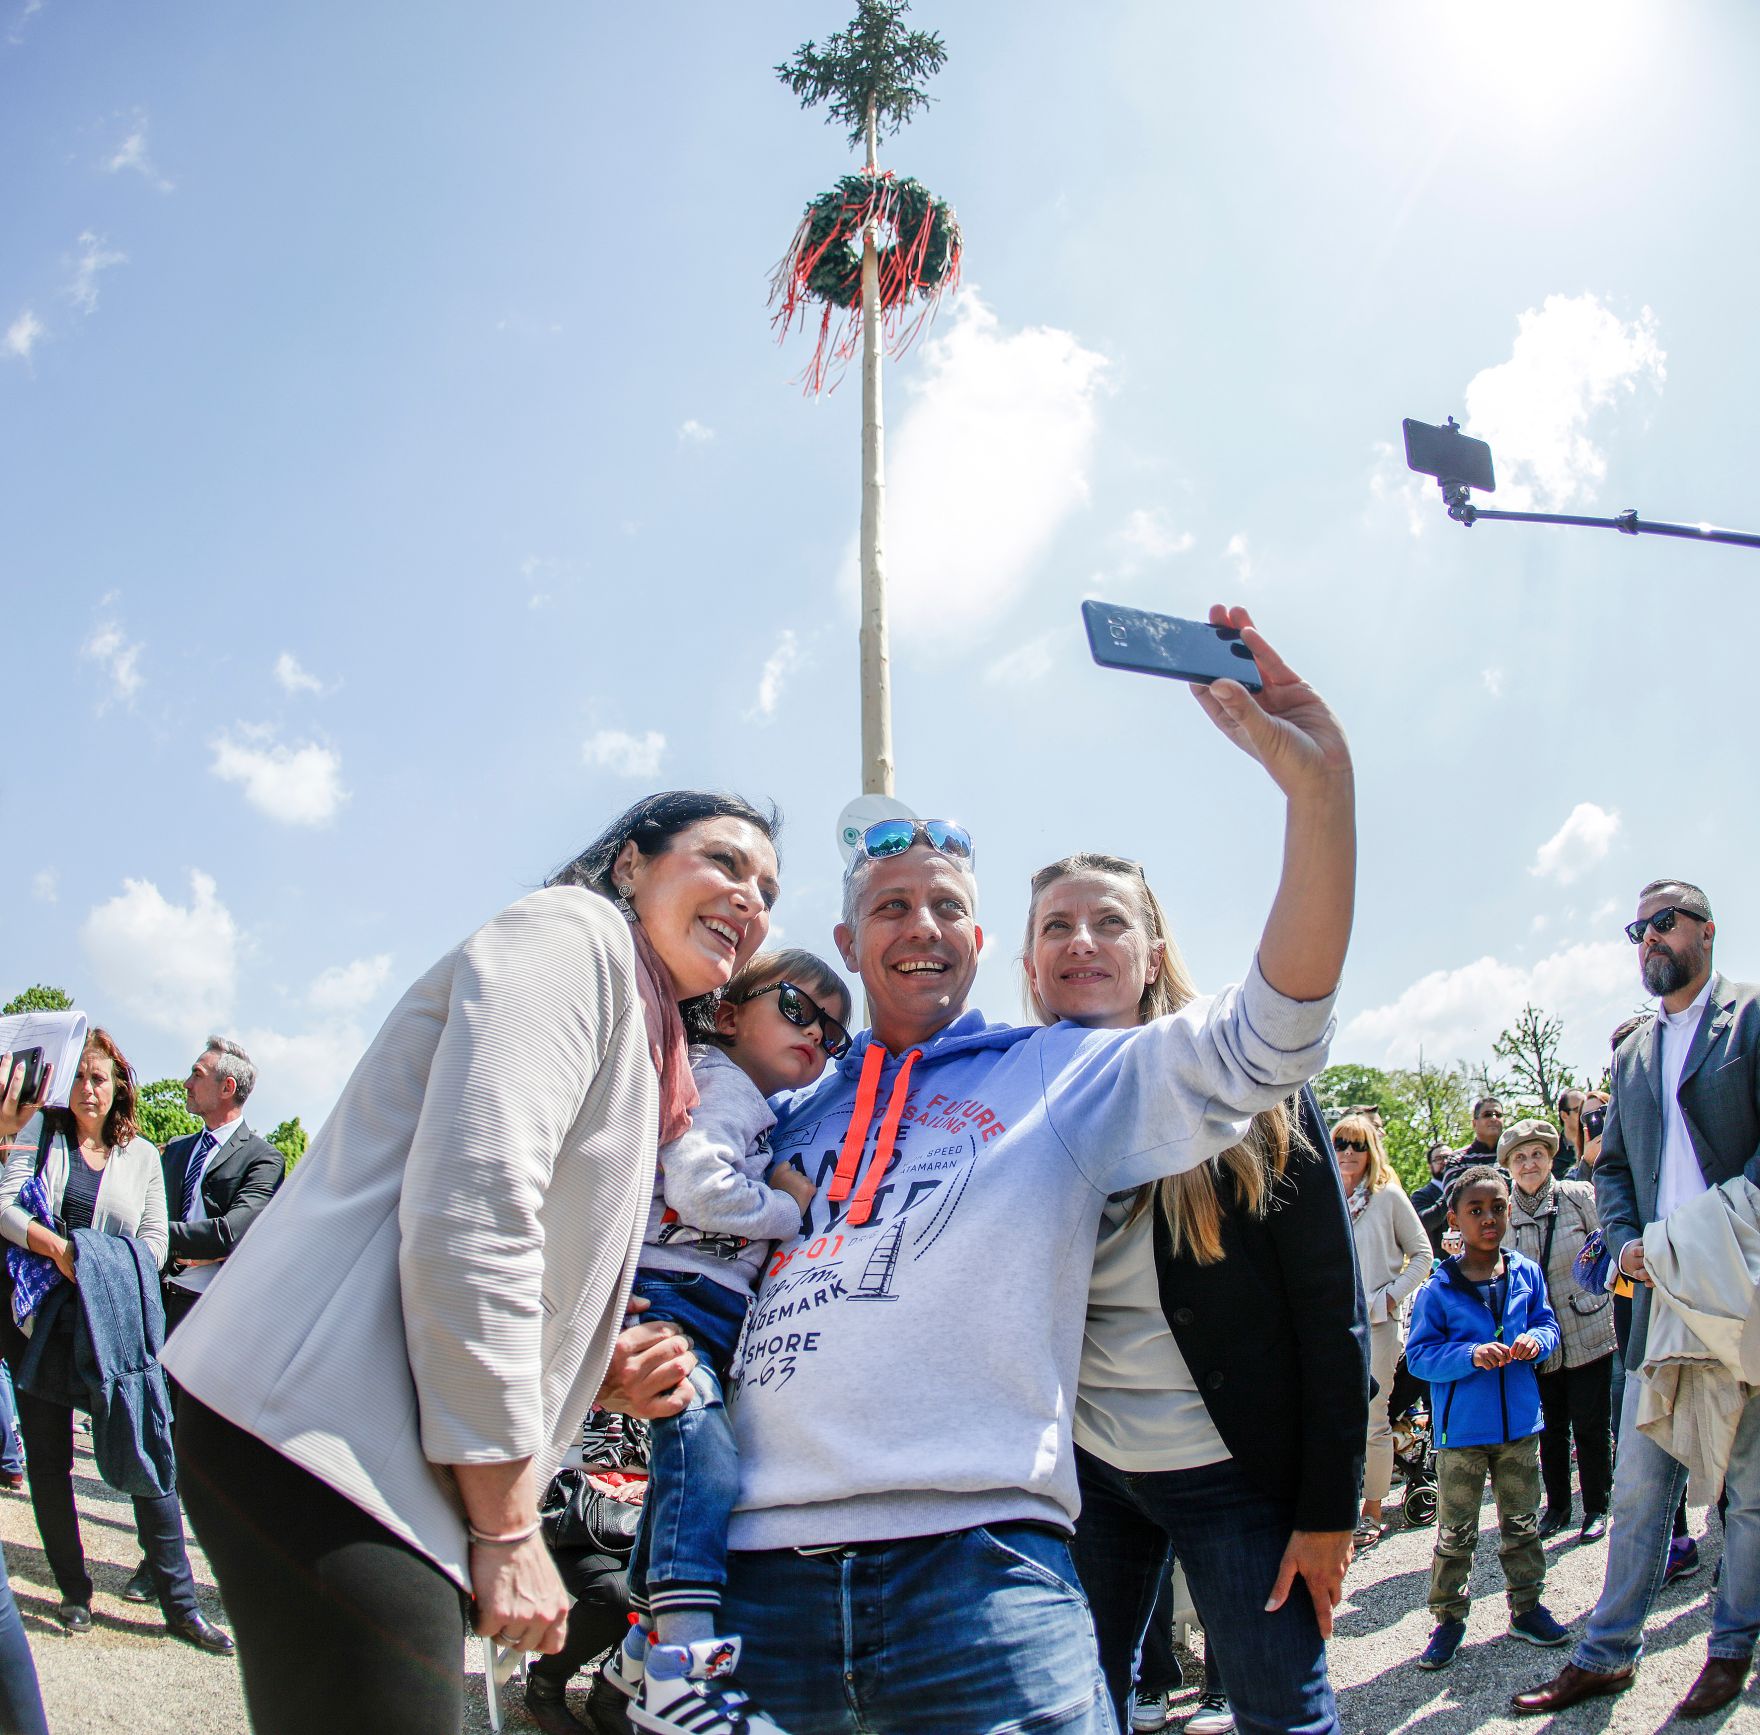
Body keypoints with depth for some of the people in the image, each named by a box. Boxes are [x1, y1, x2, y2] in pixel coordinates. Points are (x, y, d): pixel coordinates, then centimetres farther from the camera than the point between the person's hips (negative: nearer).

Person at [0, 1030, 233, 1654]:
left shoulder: (142, 1155, 9)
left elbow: (154, 1238, 5)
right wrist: (59, 1249, -19)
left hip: (119, 1318, 0)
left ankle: (180, 1604, 3)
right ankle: (74, 1590, 23)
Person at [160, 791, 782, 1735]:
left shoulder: (641, 1042, 24)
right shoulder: (572, 930, -6)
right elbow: (469, 1213, -17)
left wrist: (608, 1370, 3)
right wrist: (506, 1528, -14)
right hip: (322, 1437, -10)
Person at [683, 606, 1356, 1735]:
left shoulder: (1062, 1075, 12)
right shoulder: (790, 1113, 21)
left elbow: (1269, 1039, -1)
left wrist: (1319, 784, -13)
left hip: (976, 1554, -3)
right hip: (764, 1567, 3)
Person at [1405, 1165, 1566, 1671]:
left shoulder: (1527, 1274, 0)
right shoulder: (1437, 1292, -11)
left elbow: (1547, 1323, 9)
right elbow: (1419, 1355, -11)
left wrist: (1535, 1339, -13)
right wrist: (1471, 1356, -25)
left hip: (1520, 1422, 3)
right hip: (1462, 1428, -3)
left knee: (1522, 1521, 16)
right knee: (1456, 1531, 6)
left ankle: (1526, 1605, 32)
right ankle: (1448, 1617, 18)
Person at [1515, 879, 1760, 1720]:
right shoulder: (1632, 1053, 16)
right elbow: (1612, 1165, 21)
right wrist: (1625, 1239, 3)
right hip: (1661, 1287, 5)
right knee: (1638, 1483, 7)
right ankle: (1605, 1653, 14)